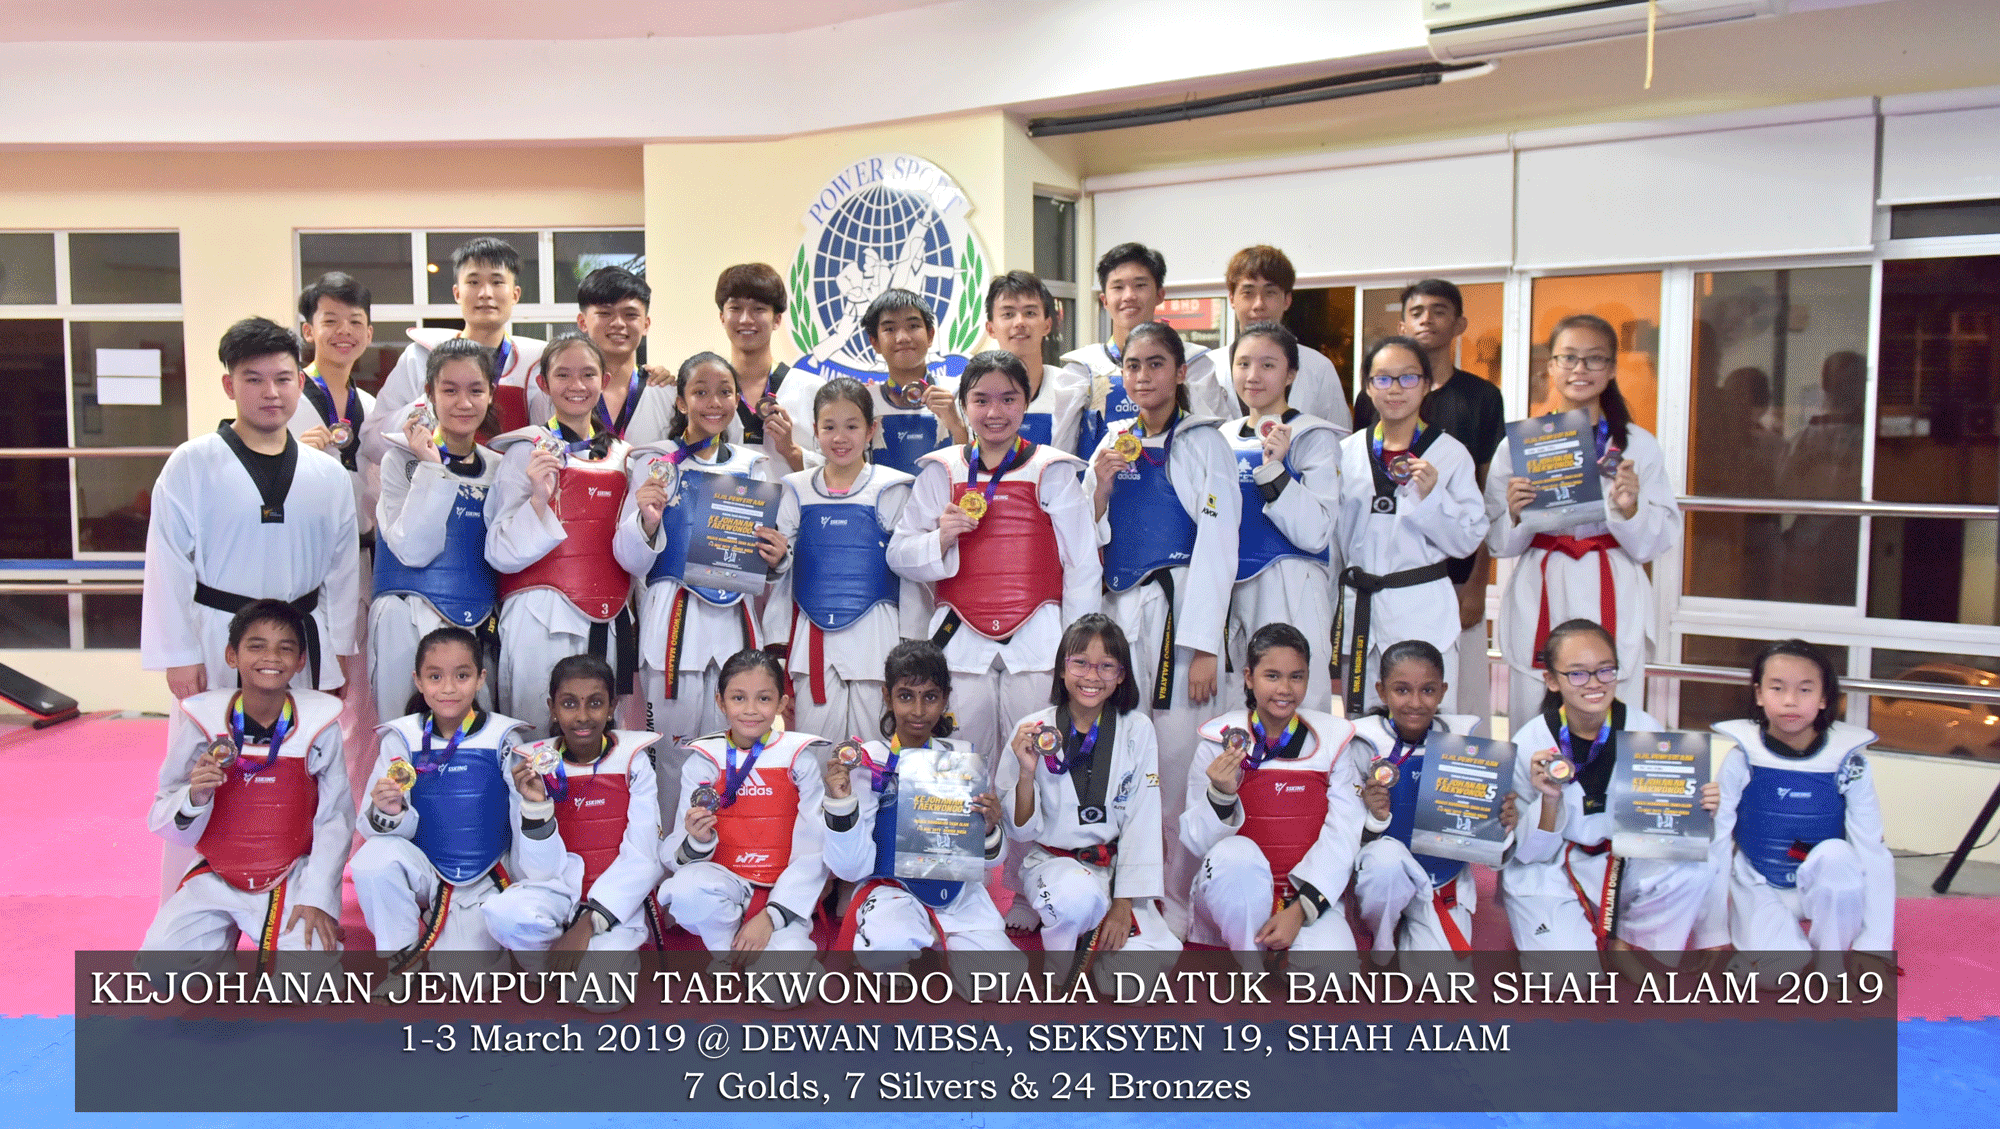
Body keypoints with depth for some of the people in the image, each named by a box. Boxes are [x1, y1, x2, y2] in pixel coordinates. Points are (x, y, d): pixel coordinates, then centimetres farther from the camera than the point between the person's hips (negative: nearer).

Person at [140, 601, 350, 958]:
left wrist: (317, 897, -10)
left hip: (292, 879, -1)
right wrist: (194, 798, -26)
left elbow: (335, 817, -5)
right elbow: (163, 819, -3)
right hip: (216, 880, 2)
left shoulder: (318, 721, -10)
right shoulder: (201, 718, -9)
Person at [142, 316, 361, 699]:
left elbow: (341, 571, 10)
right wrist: (179, 656, -6)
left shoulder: (329, 476, 6)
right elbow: (169, 566, -4)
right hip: (217, 647, -3)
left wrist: (337, 660, 8)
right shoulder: (190, 466, -4)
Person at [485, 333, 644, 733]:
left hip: (608, 621, 4)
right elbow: (502, 555, -7)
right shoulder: (528, 451, -1)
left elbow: (636, 564, 12)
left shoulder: (623, 456, 12)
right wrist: (538, 499, -20)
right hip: (541, 620, -4)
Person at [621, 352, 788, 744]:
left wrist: (776, 557, -1)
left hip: (735, 619, 3)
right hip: (674, 614, -3)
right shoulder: (656, 463, 2)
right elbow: (630, 559, -2)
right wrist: (647, 523, -21)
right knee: (671, 736, -3)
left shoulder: (753, 466, 12)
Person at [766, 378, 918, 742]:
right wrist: (777, 645, 12)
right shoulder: (797, 491, 9)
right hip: (812, 635, 2)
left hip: (875, 632, -2)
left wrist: (912, 646, 1)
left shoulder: (892, 490, 3)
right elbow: (781, 573, 15)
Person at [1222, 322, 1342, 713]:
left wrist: (1273, 468, -21)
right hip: (1229, 591, 6)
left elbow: (1314, 534, -14)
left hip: (1291, 596, -5)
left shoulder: (1314, 438, -4)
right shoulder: (1224, 438, 12)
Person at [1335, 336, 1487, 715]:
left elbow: (1467, 541, -3)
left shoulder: (1451, 453, 0)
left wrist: (1432, 496, -16)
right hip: (1360, 610, 3)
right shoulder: (1347, 452, 8)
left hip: (1424, 610, -3)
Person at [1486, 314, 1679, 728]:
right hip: (1538, 605, 0)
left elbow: (1656, 544, 4)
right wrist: (1515, 513, -12)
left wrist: (1630, 509, -13)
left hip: (1610, 605, 0)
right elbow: (1498, 544, 7)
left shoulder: (1639, 445, 6)